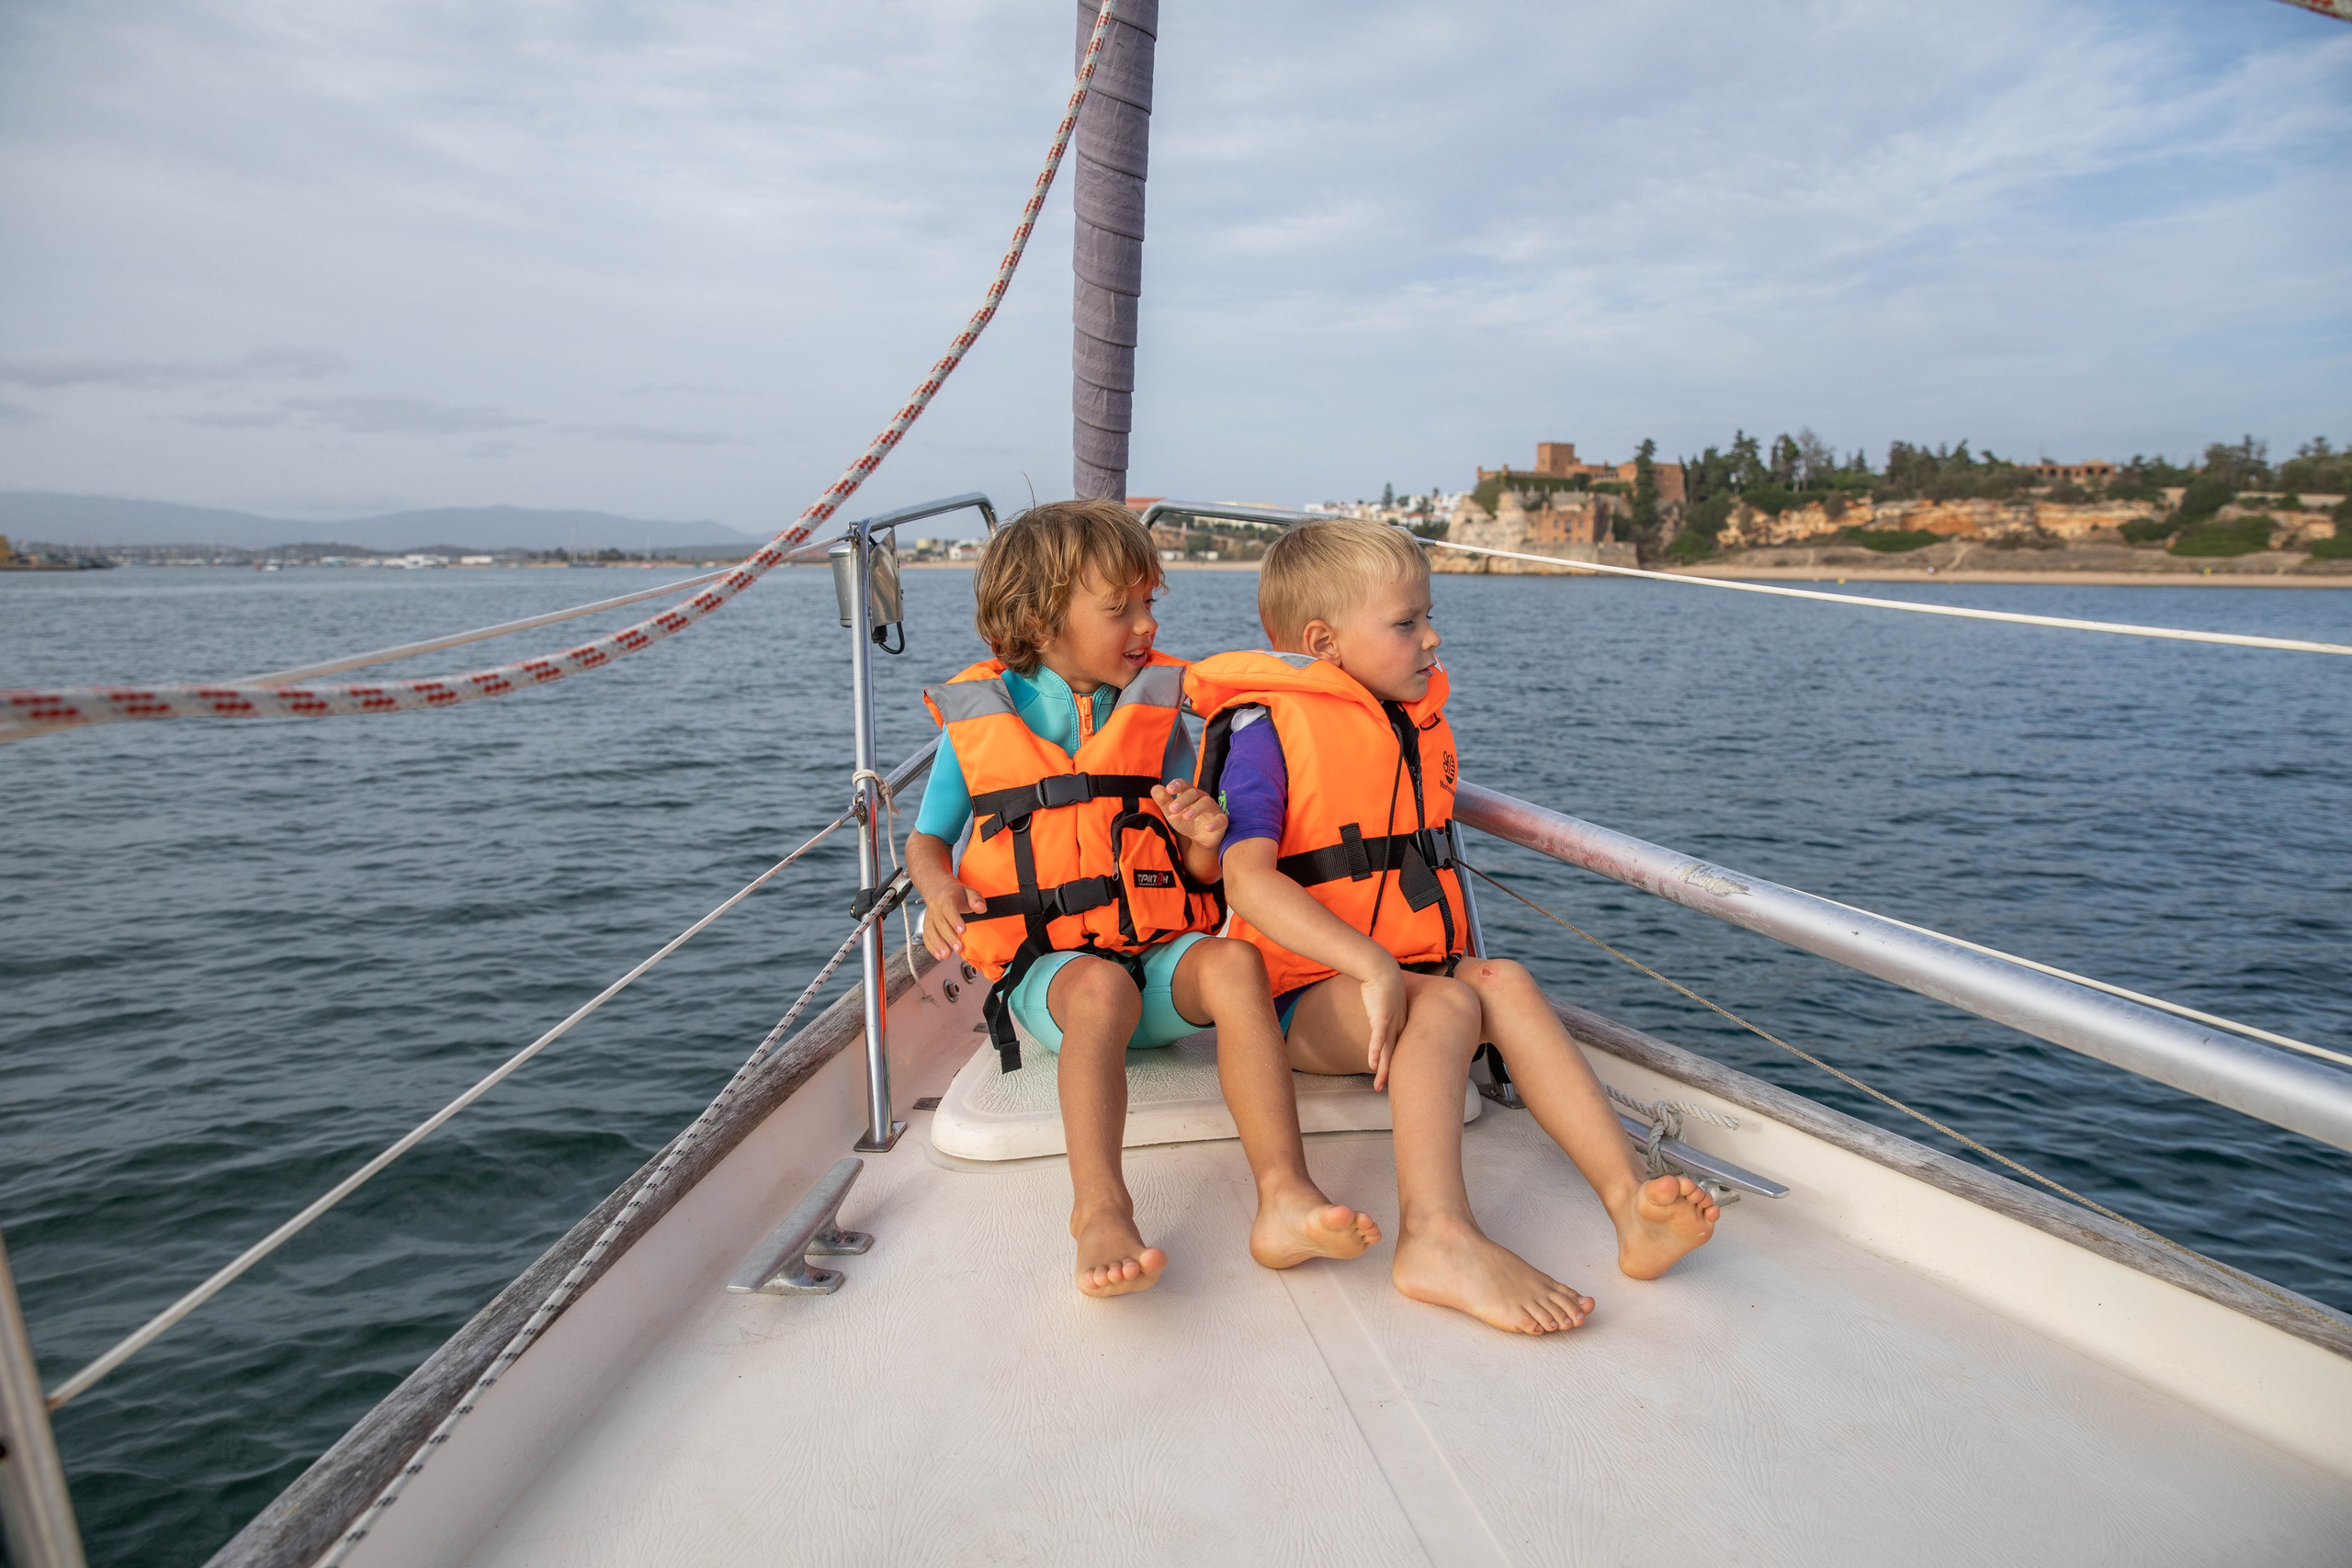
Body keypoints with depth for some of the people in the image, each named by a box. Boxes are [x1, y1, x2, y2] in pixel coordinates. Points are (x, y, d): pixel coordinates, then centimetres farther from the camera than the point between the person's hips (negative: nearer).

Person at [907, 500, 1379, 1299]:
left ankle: (1284, 1196, -41)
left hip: (1160, 954, 2)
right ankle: (1101, 1212, -47)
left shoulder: (1157, 714, 11)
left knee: (1234, 962, -31)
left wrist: (1204, 839, -13)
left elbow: (1198, 876, 12)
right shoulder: (976, 722, 6)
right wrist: (940, 891, -7)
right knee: (1101, 987, -37)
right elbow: (927, 837, 17)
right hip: (1046, 968, -1)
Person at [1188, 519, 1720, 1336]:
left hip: (1413, 972, 6)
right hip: (1303, 995, -6)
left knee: (1505, 984, -21)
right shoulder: (1266, 730, -12)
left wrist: (1457, 954, 12)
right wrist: (1374, 967, -32)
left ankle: (1629, 1197, -30)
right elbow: (1249, 880, -24)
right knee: (1449, 1002, -30)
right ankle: (1437, 1238, -44)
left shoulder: (1415, 720, 14)